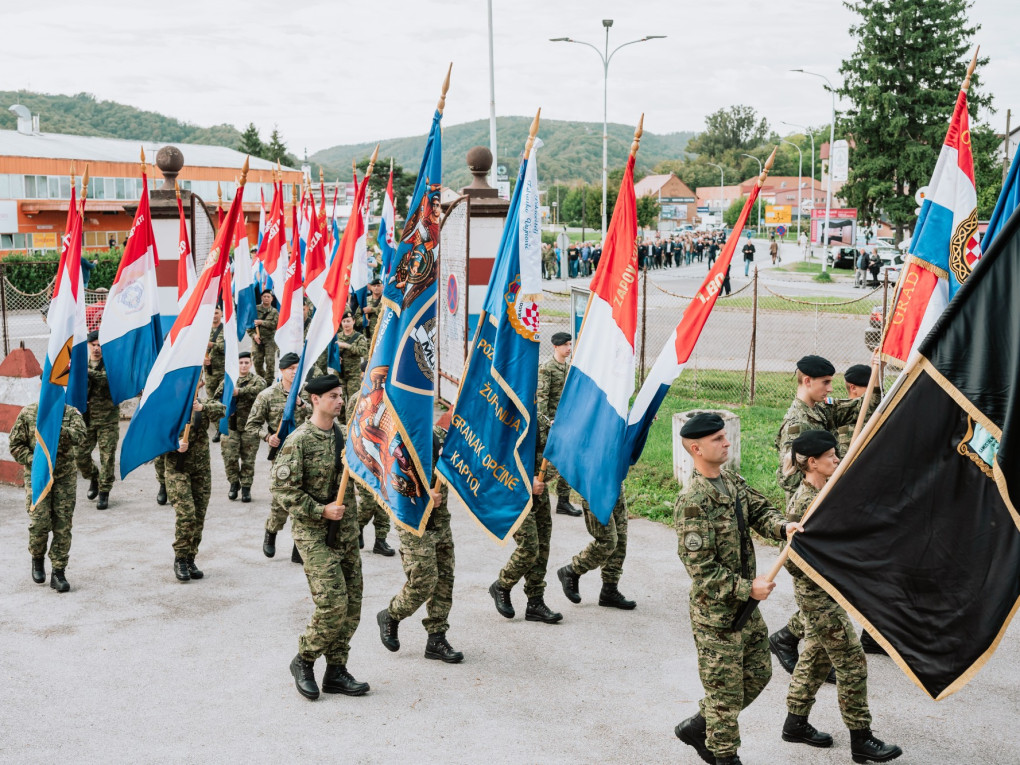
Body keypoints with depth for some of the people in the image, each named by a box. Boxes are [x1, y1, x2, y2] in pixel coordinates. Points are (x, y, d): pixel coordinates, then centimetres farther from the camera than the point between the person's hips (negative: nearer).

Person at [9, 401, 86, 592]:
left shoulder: (72, 413, 0)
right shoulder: (27, 414, 0)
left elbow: (79, 438, -17)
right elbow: (15, 444, 2)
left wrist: (59, 429, -33)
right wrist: (34, 460, -13)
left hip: (65, 478, 1)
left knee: (63, 526, 0)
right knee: (39, 523, -9)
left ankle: (58, 573, 9)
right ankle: (37, 559, 21)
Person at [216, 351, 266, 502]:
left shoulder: (257, 380, 2)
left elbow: (259, 389, -22)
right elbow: (217, 397, 14)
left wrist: (239, 392, -30)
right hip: (231, 425, 2)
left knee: (248, 459, 3)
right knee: (230, 457, -3)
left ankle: (246, 487, 15)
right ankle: (234, 483, 18)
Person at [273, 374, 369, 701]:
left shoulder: (345, 435, 8)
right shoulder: (299, 441, -12)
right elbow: (283, 490, -15)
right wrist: (321, 511, -17)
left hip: (346, 532, 7)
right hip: (314, 534, -7)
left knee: (352, 605, 6)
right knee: (333, 604, -13)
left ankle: (336, 672, 18)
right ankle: (303, 661, 9)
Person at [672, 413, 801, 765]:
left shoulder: (733, 481, 5)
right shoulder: (692, 502, -23)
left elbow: (760, 510, 6)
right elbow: (702, 568, -24)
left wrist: (783, 526, -17)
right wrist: (748, 588, -19)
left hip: (746, 606, 9)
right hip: (716, 613, -9)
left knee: (758, 673, 21)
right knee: (726, 688, 5)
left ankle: (697, 727, 35)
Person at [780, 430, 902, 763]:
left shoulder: (822, 493, 6)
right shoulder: (803, 504, -24)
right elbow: (793, 561, -22)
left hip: (826, 590, 9)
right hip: (818, 595, -9)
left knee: (816, 655, 18)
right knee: (852, 661, -3)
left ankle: (795, 722, 30)